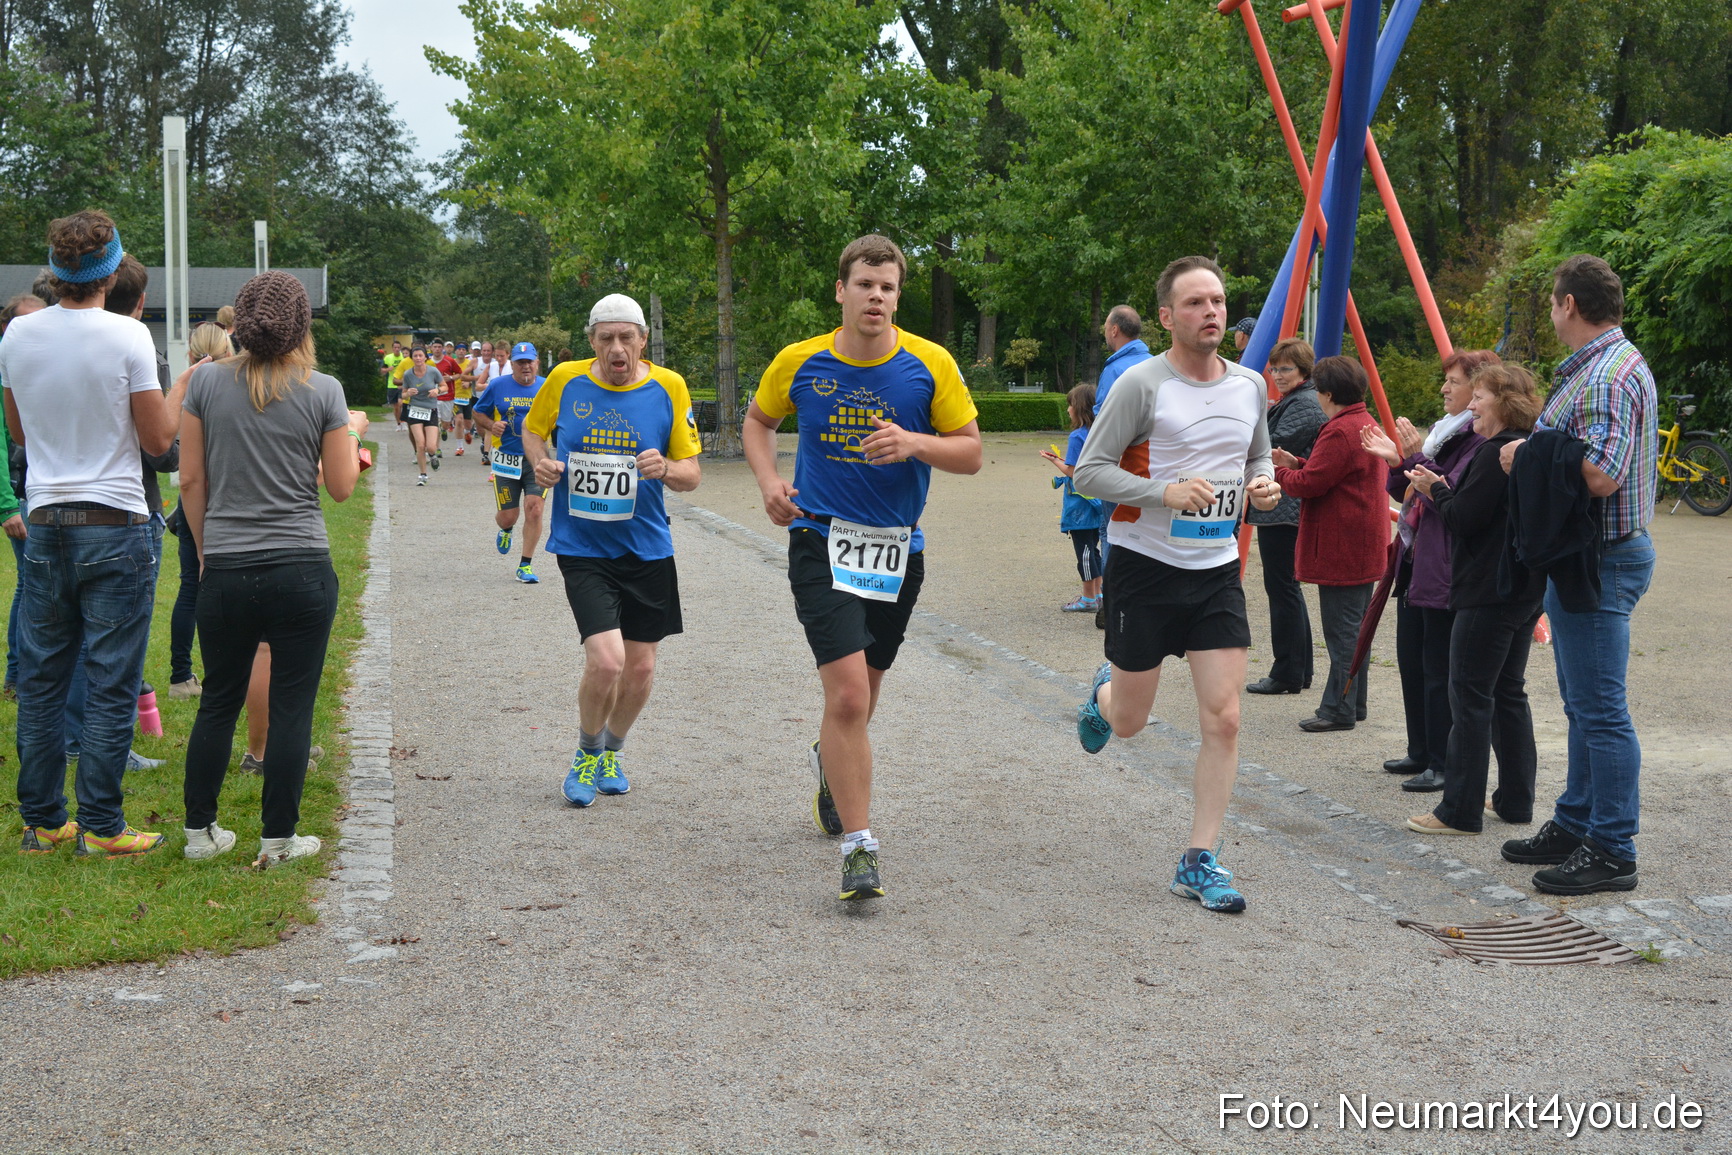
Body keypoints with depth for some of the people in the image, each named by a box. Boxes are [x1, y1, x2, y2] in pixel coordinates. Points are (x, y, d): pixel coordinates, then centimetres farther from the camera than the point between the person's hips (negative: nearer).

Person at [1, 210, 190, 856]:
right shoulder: (127, 337, -11)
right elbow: (158, 440, -7)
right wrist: (183, 385, 9)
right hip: (114, 526, -4)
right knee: (110, 685, 1)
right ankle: (101, 826, 4)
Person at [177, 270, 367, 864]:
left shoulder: (207, 381, 0)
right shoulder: (323, 391, -5)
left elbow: (191, 479, 4)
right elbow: (342, 486, 0)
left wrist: (206, 547, 16)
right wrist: (352, 433, 18)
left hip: (225, 570, 2)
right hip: (301, 569, -2)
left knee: (219, 702, 14)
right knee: (291, 705, 4)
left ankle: (200, 830, 21)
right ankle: (278, 837, 9)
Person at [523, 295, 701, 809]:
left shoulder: (669, 387, -3)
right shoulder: (565, 380, -3)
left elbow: (691, 474, 1)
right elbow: (532, 428, 17)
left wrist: (666, 469, -21)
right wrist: (541, 461, -4)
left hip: (647, 548, 2)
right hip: (581, 548, -2)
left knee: (640, 667, 7)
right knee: (606, 660, -16)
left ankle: (611, 752, 37)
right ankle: (586, 755, 13)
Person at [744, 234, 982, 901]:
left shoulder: (929, 365, -4)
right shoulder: (801, 363, -3)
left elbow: (971, 452, -1)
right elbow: (758, 421, 16)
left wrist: (914, 444, -20)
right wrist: (768, 481, -2)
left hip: (897, 548, 2)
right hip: (821, 541, -2)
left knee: (860, 692, 19)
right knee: (848, 694, -17)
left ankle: (830, 761, 54)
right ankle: (858, 846, -10)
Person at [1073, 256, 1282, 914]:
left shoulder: (1250, 386, 5)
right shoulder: (1142, 384, -12)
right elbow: (1089, 471, -12)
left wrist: (1263, 485, -3)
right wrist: (1164, 492, -24)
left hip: (1217, 570, 4)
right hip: (1144, 564, -4)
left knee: (1224, 718, -6)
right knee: (1129, 723, 8)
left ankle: (1200, 862, 4)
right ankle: (1105, 692, 47)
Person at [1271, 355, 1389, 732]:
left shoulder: (1339, 432, -19)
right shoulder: (1367, 425, 15)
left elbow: (1309, 484, -20)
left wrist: (1278, 472, -2)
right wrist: (1295, 463, 15)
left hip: (1341, 550, -11)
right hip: (1363, 547, 11)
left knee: (1342, 631, -6)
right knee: (1354, 627, 15)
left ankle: (1338, 709, -2)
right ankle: (1353, 705, 22)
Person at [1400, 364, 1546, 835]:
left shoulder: (1494, 452, -17)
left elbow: (1464, 518, -20)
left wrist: (1435, 491, -3)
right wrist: (1443, 488, 8)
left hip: (1488, 594, -10)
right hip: (1527, 590, 10)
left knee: (1470, 695, -5)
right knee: (1509, 692, 16)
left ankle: (1460, 810, -2)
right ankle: (1515, 800, 22)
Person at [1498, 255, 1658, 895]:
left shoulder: (1607, 375, -18)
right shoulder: (1595, 366, 16)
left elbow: (1599, 475, -29)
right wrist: (1533, 450, 7)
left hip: (1601, 561, -11)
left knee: (1601, 709, -6)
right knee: (1584, 705, 18)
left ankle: (1612, 851, -1)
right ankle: (1576, 825, 28)